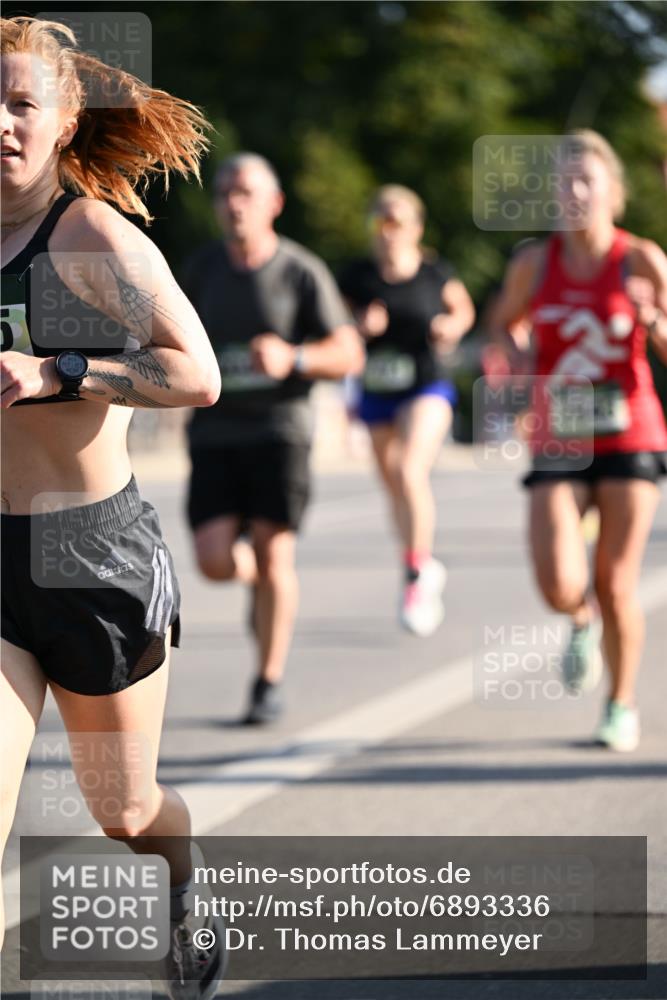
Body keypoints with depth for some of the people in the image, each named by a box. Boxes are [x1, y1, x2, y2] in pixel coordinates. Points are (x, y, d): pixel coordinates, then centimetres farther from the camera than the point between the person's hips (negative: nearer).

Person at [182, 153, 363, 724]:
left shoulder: (302, 272, -5)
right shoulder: (202, 269, 5)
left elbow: (348, 356, -6)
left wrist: (292, 358, -24)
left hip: (280, 425, -3)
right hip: (215, 432, 3)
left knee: (272, 552, -9)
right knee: (215, 561, -8)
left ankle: (270, 682, 3)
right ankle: (258, 578, 29)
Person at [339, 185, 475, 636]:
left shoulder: (436, 273, -6)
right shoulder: (358, 276, -2)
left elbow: (464, 310, 12)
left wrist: (452, 327, -10)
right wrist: (361, 325, -15)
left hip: (427, 387, -4)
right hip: (378, 394, 4)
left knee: (410, 472, -24)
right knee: (396, 490, 13)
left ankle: (417, 574, -14)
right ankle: (429, 569, 35)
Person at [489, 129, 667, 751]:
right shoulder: (534, 264, 0)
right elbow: (502, 323, 19)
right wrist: (512, 355, -2)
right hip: (558, 447, 1)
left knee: (616, 586, 0)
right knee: (558, 587, -14)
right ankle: (582, 622, 24)